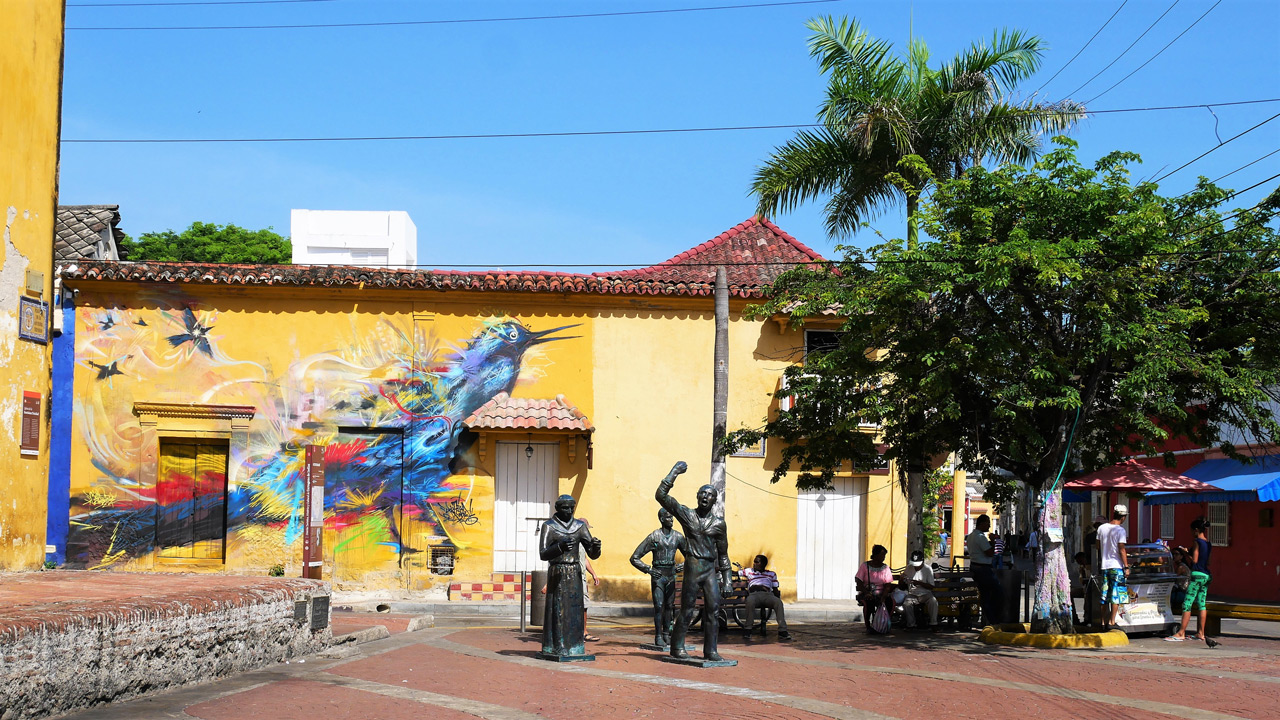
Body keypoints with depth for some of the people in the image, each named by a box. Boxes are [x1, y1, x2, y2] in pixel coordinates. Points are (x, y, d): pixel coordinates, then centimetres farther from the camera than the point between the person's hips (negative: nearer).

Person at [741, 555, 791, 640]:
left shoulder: (771, 574, 29)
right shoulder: (749, 571, 31)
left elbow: (775, 590, 20)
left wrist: (778, 597, 2)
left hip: (768, 594, 1)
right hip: (754, 594, -1)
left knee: (778, 602, -34)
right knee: (750, 601, -39)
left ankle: (782, 631, -39)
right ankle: (748, 630, -36)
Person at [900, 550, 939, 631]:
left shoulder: (928, 569, -3)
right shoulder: (909, 568, 5)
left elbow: (931, 587, -7)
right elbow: (902, 585, 12)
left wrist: (919, 583, -21)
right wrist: (902, 579, -13)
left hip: (925, 594, -1)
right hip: (912, 595, 2)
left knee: (933, 601, -33)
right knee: (906, 604, -31)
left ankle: (933, 624, -21)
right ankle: (911, 624, -12)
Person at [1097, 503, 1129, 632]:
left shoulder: (1102, 528, 6)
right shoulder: (1120, 530, -11)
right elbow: (1122, 550, -13)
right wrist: (1126, 566, -9)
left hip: (1104, 566, 6)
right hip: (1117, 566, -6)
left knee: (1105, 595, 10)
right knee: (1116, 595, 0)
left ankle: (1104, 622, 12)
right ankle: (1111, 622, -3)